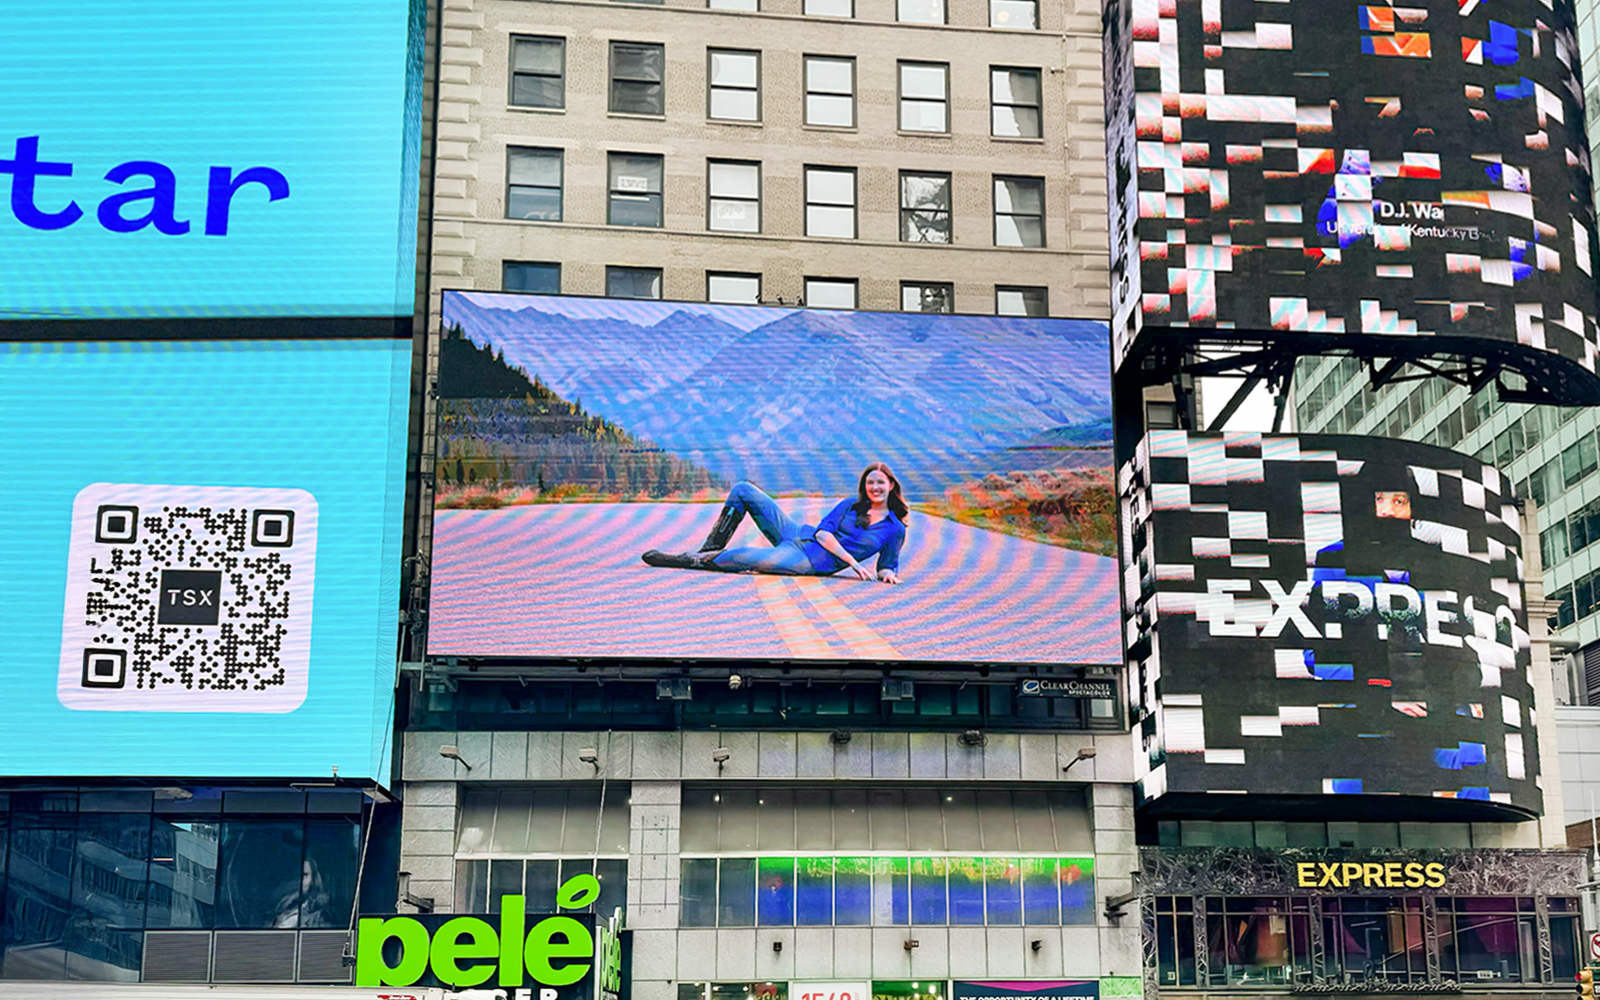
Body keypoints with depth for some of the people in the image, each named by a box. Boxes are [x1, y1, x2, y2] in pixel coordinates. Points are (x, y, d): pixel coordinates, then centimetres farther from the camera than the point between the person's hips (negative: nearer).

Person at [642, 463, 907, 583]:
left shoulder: (895, 529, 0)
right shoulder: (851, 505, 8)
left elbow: (887, 565, 7)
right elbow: (822, 532, -1)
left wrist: (888, 573, -19)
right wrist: (851, 561, -14)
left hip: (809, 562, -6)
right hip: (796, 534, 6)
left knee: (745, 558, -31)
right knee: (742, 490, -2)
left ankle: (693, 561, -10)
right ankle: (710, 549, 1)